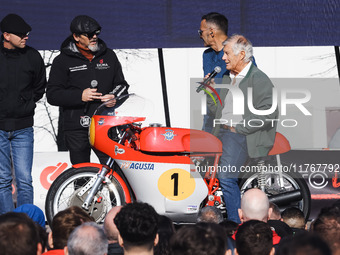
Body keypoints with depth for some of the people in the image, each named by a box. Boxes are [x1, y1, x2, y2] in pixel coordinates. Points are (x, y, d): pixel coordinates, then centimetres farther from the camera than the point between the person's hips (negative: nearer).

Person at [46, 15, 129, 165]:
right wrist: (80, 96, -16)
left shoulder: (109, 56, 13)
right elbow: (52, 95, -1)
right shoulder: (62, 61, 4)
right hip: (76, 128, -1)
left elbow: (122, 85, 19)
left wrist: (114, 97, -5)